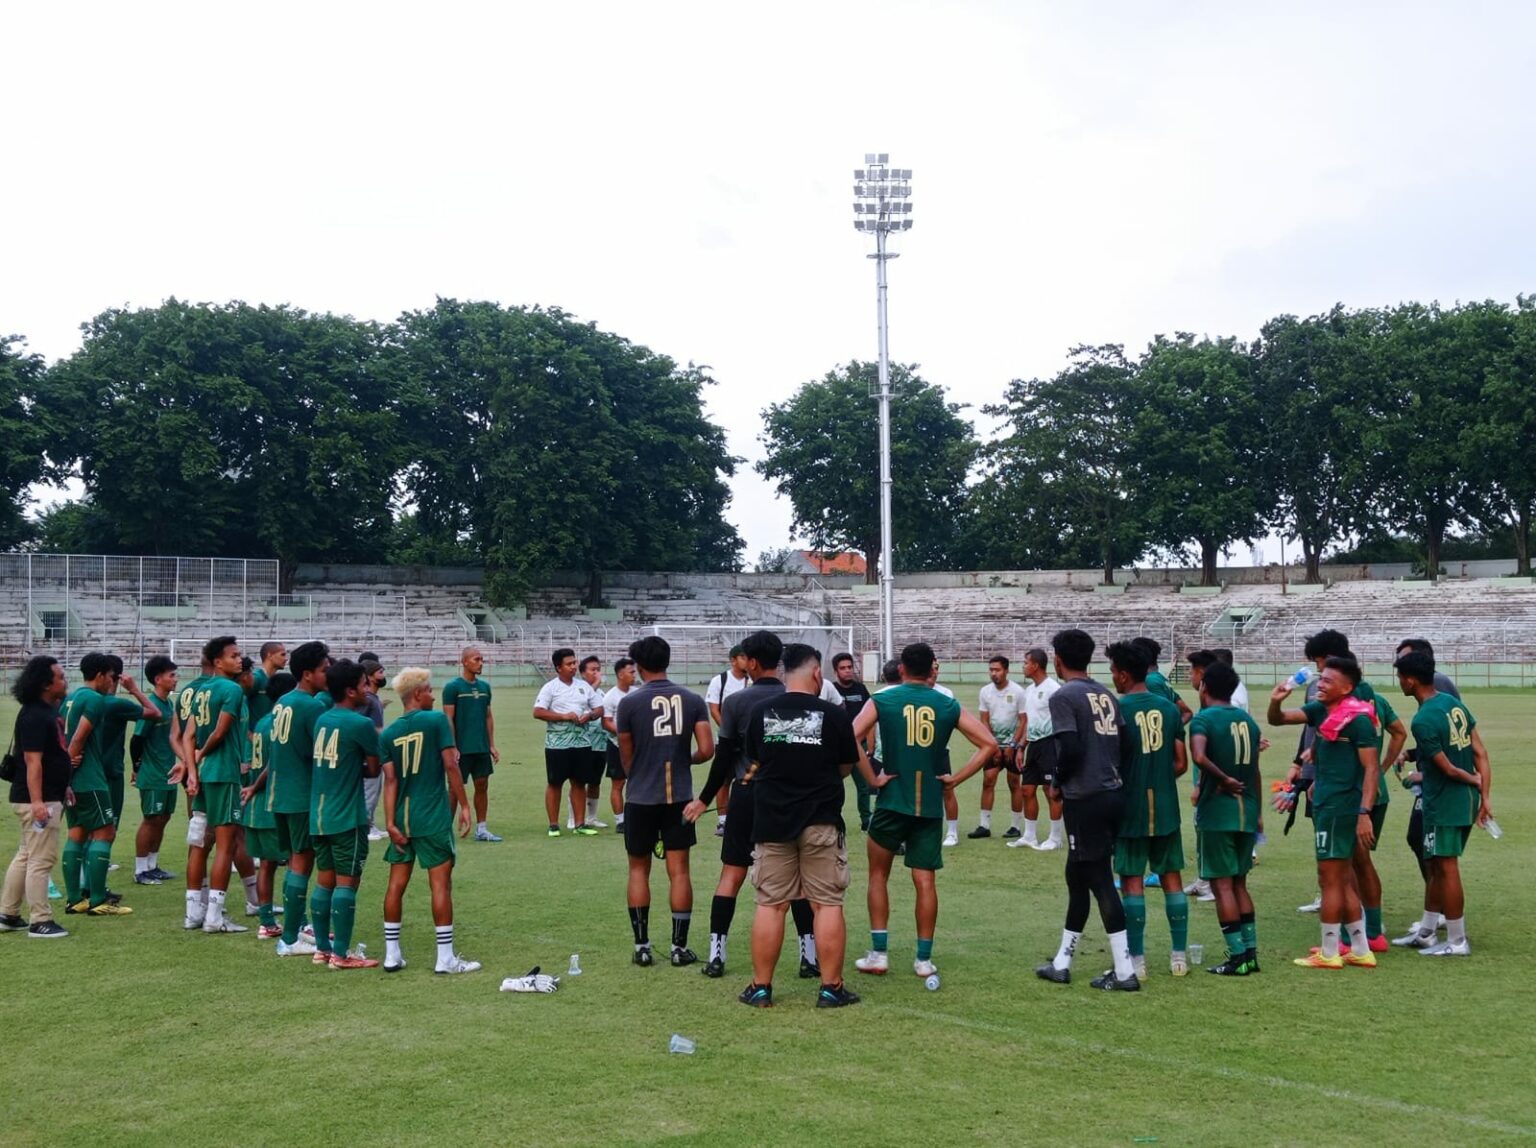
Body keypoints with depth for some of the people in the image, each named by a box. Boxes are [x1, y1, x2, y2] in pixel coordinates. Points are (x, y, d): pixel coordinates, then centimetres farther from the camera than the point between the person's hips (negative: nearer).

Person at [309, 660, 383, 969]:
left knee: (324, 881, 12)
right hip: (347, 817, -8)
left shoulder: (322, 720, 10)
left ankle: (322, 948, 18)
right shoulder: (361, 724, -13)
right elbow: (374, 769, -5)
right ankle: (341, 954, -2)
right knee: (346, 882, -3)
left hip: (318, 815, 8)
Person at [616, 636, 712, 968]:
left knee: (639, 870, 11)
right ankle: (679, 947, 7)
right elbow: (707, 751, -4)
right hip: (680, 797, 2)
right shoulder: (693, 700, 1)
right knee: (679, 871, 6)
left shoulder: (629, 703, -5)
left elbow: (626, 757, 3)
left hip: (641, 797, -1)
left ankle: (642, 947, 11)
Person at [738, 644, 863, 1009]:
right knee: (827, 904, 5)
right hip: (821, 821, -2)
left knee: (770, 904, 8)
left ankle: (761, 987, 12)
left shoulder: (761, 713, -2)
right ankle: (831, 988, 7)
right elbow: (847, 766, 4)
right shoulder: (833, 714, -7)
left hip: (772, 820, 2)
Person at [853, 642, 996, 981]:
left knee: (878, 874, 14)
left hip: (892, 800, -1)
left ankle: (879, 954, 12)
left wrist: (871, 779, -6)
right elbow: (989, 744, 2)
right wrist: (955, 778, 4)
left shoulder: (881, 701, -2)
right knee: (925, 880, 9)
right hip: (930, 804, 1)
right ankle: (924, 958, 12)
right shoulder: (949, 705, 4)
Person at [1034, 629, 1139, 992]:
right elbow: (1126, 746, 10)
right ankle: (1062, 963, 20)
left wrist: (1058, 781, -2)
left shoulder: (1064, 697, -11)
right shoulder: (1106, 696, 12)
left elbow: (1070, 749, -19)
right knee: (1077, 877, 15)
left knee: (1100, 882, -2)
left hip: (1083, 800, -8)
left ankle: (1125, 972, 2)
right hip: (1110, 794, 8)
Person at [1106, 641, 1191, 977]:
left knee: (1132, 881, 2)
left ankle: (1137, 960, 4)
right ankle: (1178, 956, 15)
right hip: (1166, 807, 4)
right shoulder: (1169, 708, 4)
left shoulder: (1117, 709, -11)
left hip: (1130, 809, -4)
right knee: (1172, 877, 11)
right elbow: (1181, 763, 5)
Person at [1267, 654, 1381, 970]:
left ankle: (1329, 953, 8)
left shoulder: (1358, 719, -15)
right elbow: (1278, 720, 8)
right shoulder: (1320, 711, 8)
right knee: (1343, 879, 14)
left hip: (1341, 807, -9)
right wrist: (1276, 701, -15)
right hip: (1326, 804, 9)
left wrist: (1364, 813, -22)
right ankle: (1361, 950, 22)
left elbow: (1371, 768, -17)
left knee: (1330, 878, -1)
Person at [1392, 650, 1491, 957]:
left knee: (1446, 869, 2)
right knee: (1437, 867, 18)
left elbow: (1448, 769, -16)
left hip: (1444, 805, -9)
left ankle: (1457, 942, 10)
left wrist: (1472, 780, 3)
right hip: (1466, 802, 9)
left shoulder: (1423, 721, -21)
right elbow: (1480, 754, 5)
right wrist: (1484, 798, 6)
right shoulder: (1454, 703, 5)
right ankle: (1425, 934, 27)